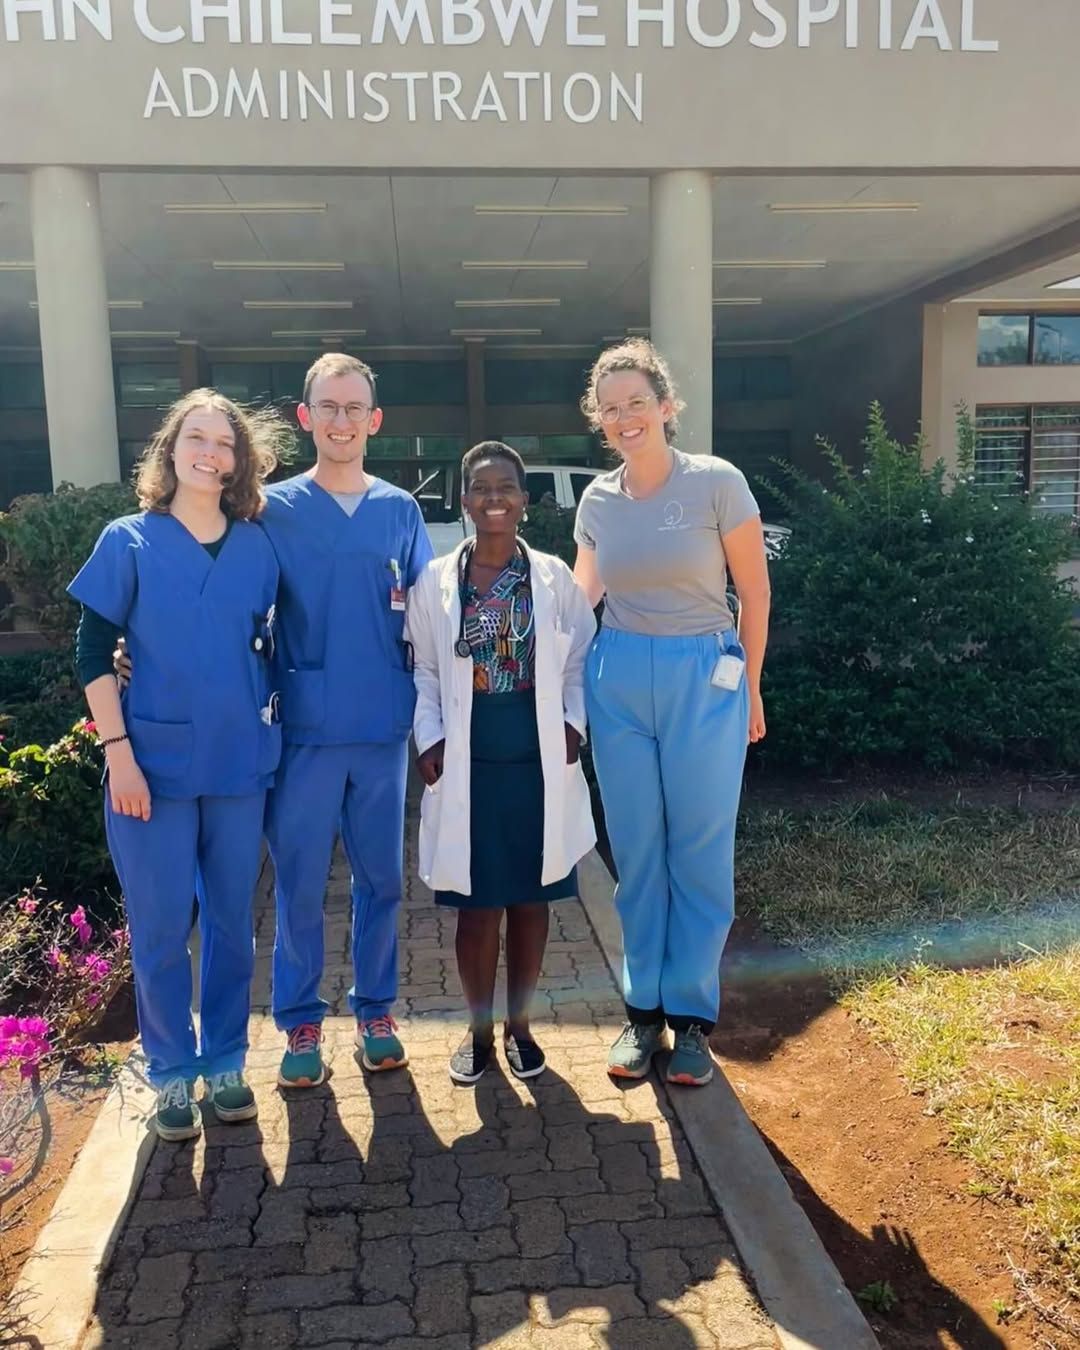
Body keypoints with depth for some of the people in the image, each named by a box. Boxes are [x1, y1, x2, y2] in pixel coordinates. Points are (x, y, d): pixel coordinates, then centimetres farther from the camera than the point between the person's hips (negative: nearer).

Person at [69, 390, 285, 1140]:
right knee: (161, 927, 5)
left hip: (240, 764, 3)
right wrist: (119, 753, -10)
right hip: (156, 763, -2)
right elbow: (94, 656, -3)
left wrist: (271, 727, 6)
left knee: (232, 921, 11)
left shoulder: (256, 546, 4)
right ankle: (172, 1072, 24)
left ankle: (225, 1062, 28)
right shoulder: (129, 541, -3)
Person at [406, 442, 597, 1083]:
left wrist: (574, 725, -4)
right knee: (477, 904, 6)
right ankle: (480, 1030, 24)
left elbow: (580, 660, 7)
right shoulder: (436, 582, 1)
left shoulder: (556, 577, 2)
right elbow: (424, 672, 4)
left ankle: (520, 1025, 27)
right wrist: (430, 740, -5)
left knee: (531, 899, 10)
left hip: (540, 763, 1)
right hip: (468, 764, 0)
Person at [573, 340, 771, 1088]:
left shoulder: (718, 482, -8)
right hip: (619, 680, 4)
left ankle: (692, 1013, 20)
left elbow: (755, 590, -1)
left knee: (701, 852, 4)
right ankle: (643, 1009, 24)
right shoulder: (597, 500, 3)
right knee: (636, 852, 9)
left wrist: (749, 687, 3)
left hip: (705, 677, -3)